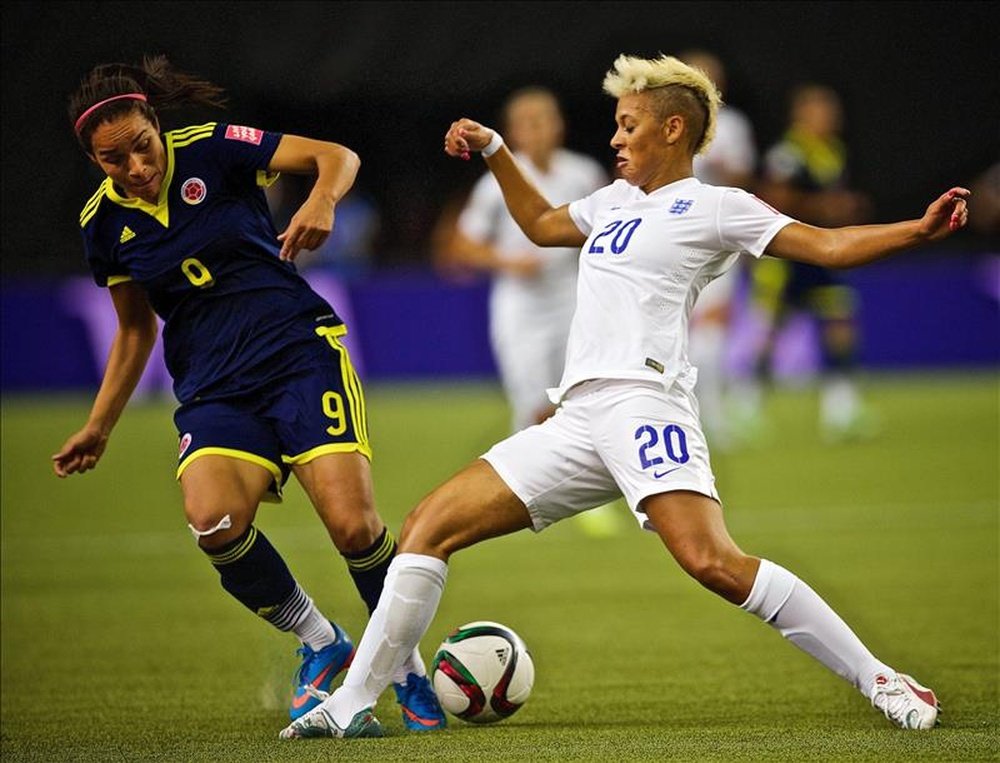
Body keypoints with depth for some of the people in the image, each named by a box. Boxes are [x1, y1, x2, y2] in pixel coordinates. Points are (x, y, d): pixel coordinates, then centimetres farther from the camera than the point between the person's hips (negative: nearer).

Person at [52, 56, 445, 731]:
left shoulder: (212, 150, -5)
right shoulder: (104, 224, 6)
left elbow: (338, 157, -8)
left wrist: (322, 200, -29)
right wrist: (99, 428, 18)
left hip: (301, 351, -3)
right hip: (213, 388, 3)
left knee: (352, 523, -20)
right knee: (213, 520, -27)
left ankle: (408, 668, 6)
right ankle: (320, 644, -2)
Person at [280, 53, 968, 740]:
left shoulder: (714, 206, 4)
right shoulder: (616, 200, 26)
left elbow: (827, 246, -4)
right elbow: (541, 224, 46)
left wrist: (920, 229, -18)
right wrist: (494, 151, 40)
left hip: (644, 397, -8)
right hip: (578, 420, 8)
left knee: (713, 563, -28)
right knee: (428, 528, 0)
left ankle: (882, 682, -19)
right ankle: (352, 705, 3)